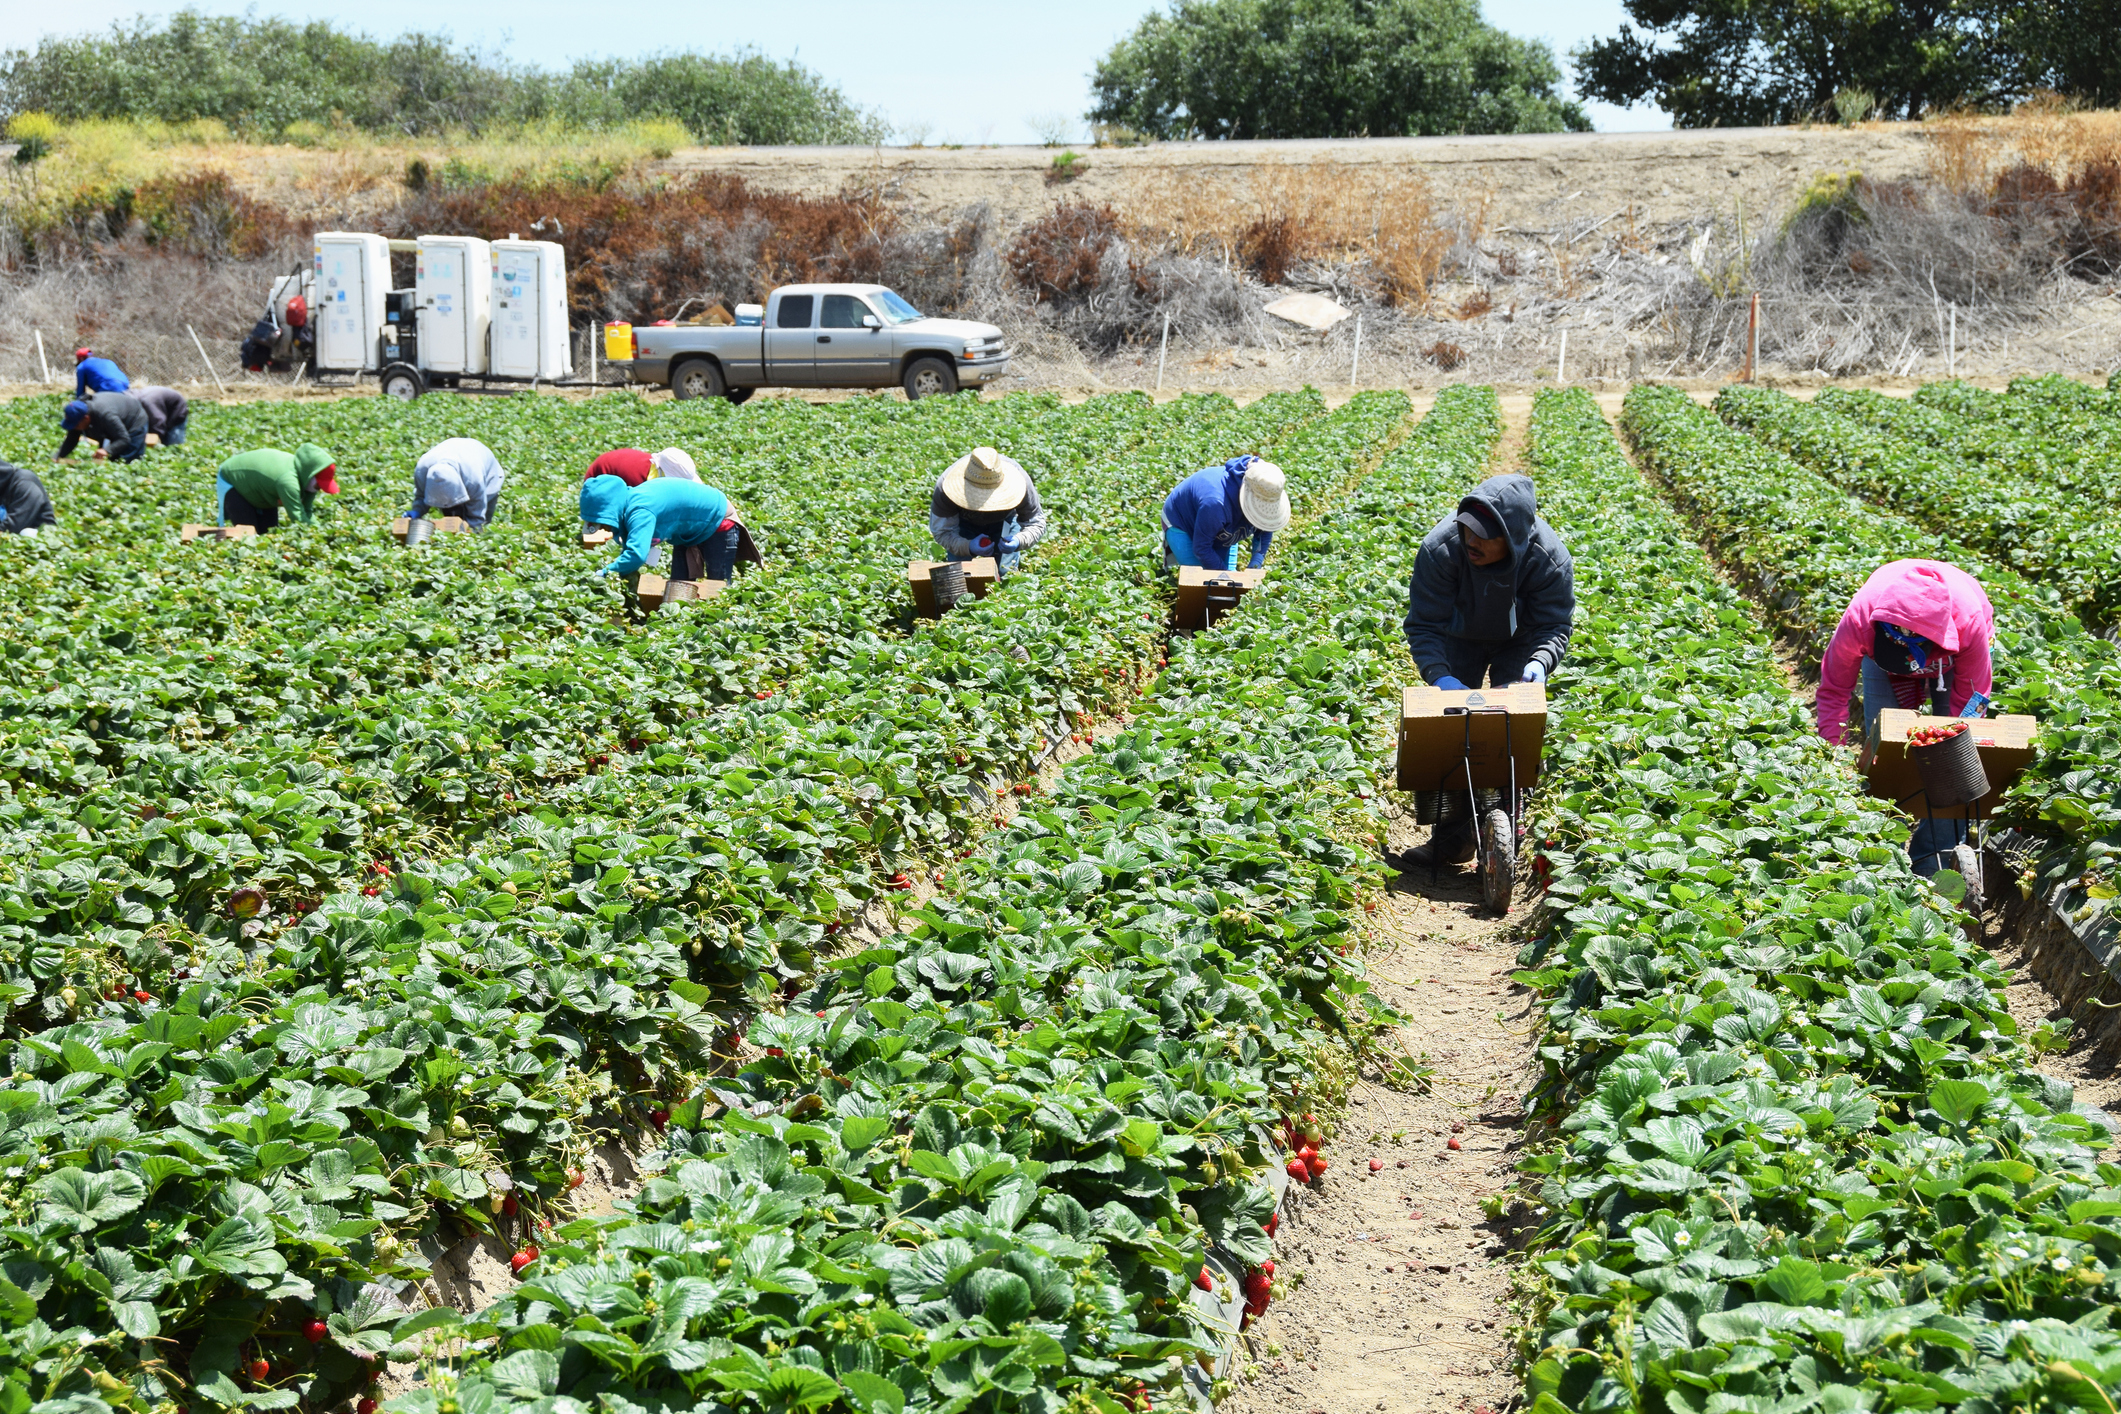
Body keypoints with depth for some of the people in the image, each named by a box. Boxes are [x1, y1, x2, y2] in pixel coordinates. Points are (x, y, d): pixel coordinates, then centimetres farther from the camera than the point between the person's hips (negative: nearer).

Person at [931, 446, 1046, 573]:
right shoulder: (945, 486, -43)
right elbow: (941, 531, -34)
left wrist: (1019, 541, -55)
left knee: (1004, 572, -10)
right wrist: (968, 547, -56)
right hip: (964, 522, 0)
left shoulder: (1020, 483, -40)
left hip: (1003, 520, 0)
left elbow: (1036, 524, -30)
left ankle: (1016, 553, 26)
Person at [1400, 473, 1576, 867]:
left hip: (1519, 642, -1)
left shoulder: (1550, 560, -34)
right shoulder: (1440, 549, -35)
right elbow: (1424, 625, -30)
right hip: (1461, 639, 1)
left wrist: (1539, 663, -44)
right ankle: (1453, 835, 2)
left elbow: (1555, 626, -22)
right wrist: (1439, 675, -46)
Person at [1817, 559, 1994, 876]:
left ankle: (1933, 867, -4)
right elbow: (1833, 691, -23)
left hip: (1953, 658, -1)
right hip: (1882, 662, 1)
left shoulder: (1969, 621, -42)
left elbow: (1970, 702, -25)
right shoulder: (1859, 618, -40)